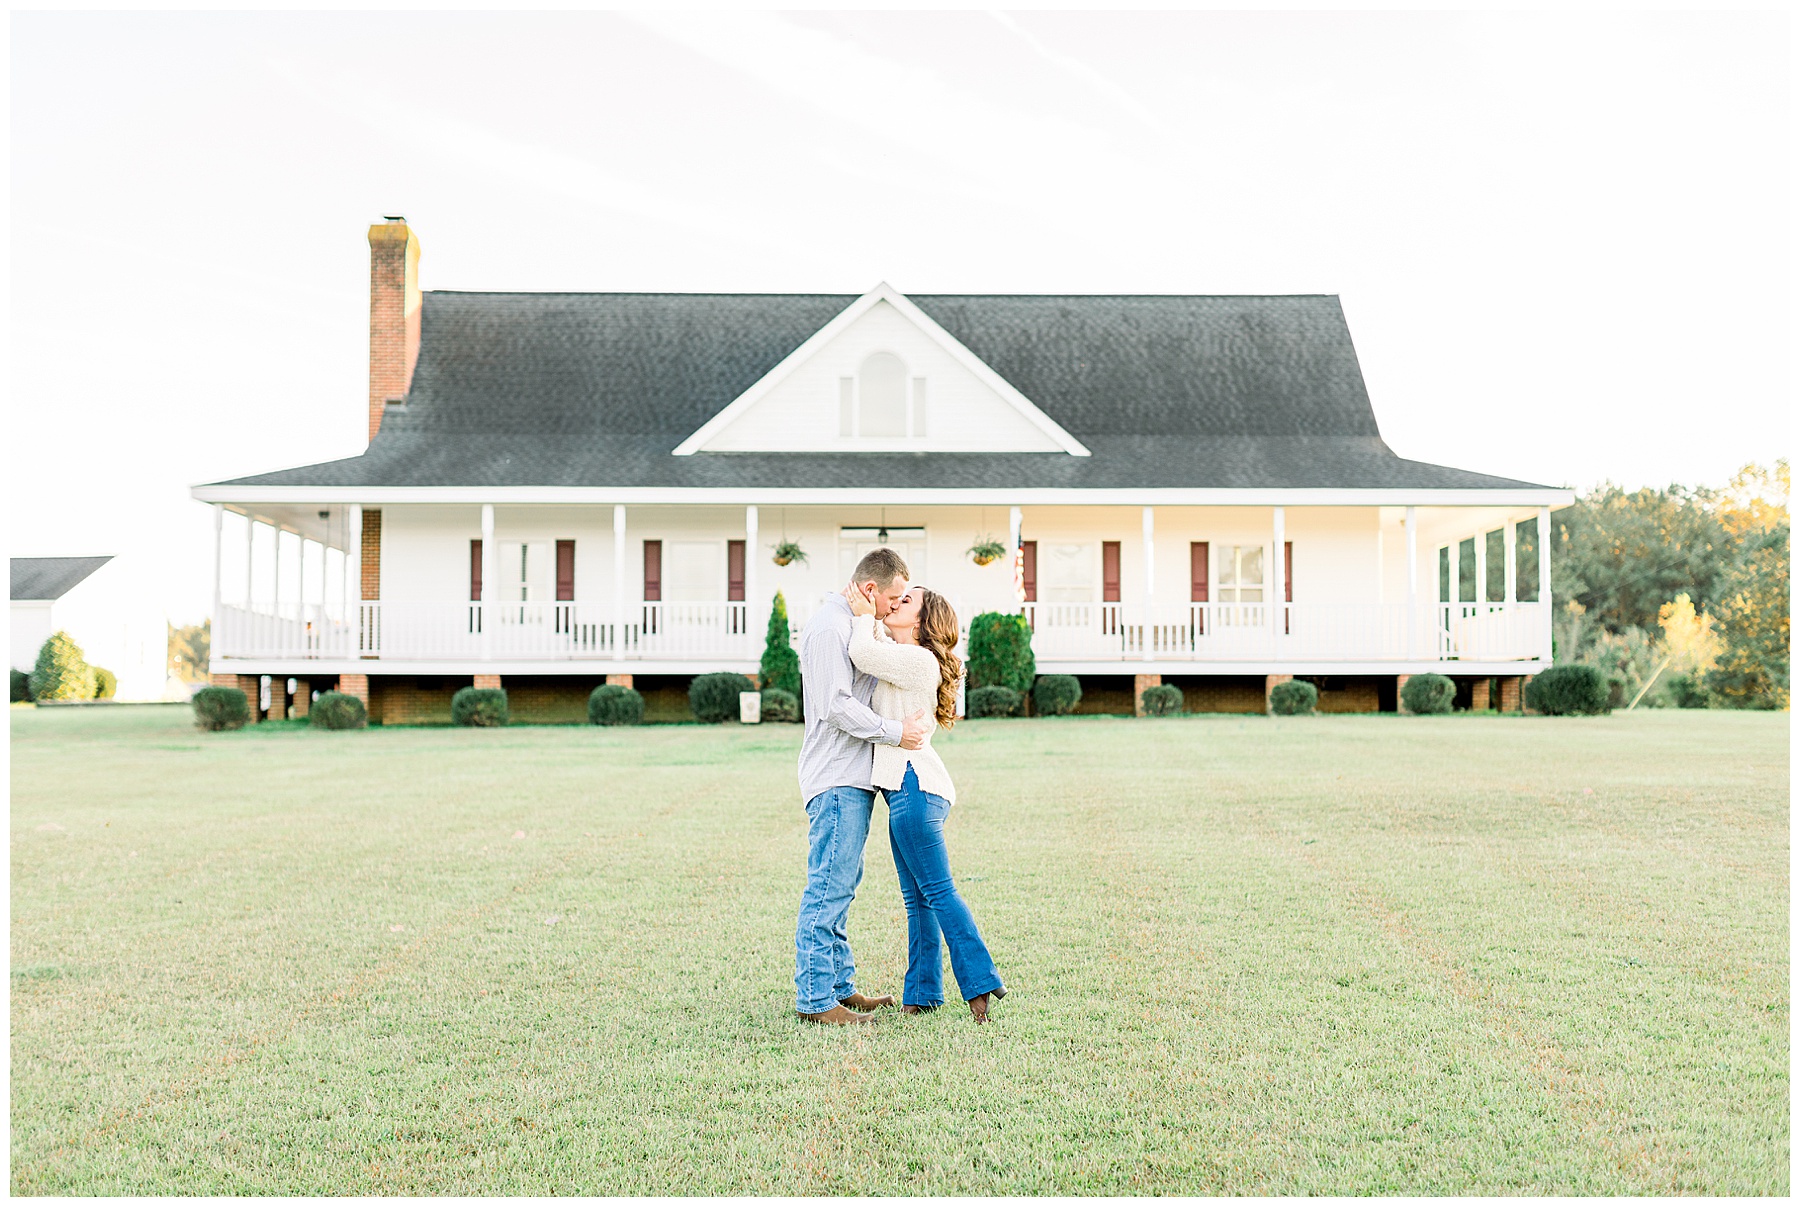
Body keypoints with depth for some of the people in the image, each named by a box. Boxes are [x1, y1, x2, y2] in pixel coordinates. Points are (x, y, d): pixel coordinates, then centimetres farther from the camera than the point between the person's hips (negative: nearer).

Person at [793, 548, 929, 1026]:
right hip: (836, 778, -11)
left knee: (841, 887, 14)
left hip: (854, 779, 11)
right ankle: (814, 998, -5)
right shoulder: (828, 627, -13)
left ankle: (840, 986, 21)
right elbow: (836, 706, -20)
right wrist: (895, 732, -16)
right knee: (828, 889, -9)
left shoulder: (854, 625, 20)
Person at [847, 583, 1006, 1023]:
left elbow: (862, 654, -18)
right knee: (917, 898, 10)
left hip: (915, 785, -10)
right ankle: (921, 994, 14)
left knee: (937, 891, -8)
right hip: (906, 788, 10)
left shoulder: (919, 661, -10)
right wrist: (866, 614, 17)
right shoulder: (896, 655, 18)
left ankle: (980, 984, -6)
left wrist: (865, 616, -3)